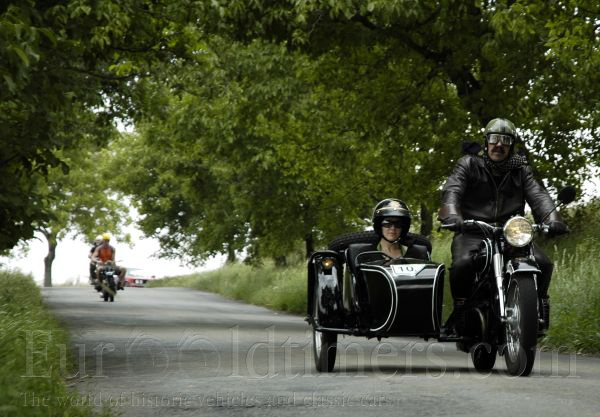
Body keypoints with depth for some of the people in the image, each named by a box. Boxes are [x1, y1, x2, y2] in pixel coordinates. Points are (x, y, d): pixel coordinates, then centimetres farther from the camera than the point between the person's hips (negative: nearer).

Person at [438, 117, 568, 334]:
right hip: (472, 232, -2)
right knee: (463, 263, -33)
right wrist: (451, 213, -32)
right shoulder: (469, 164, 7)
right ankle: (460, 310, -11)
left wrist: (551, 217, -22)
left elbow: (537, 194, 0)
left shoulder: (520, 170, 14)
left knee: (543, 263, -19)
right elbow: (451, 189, -9)